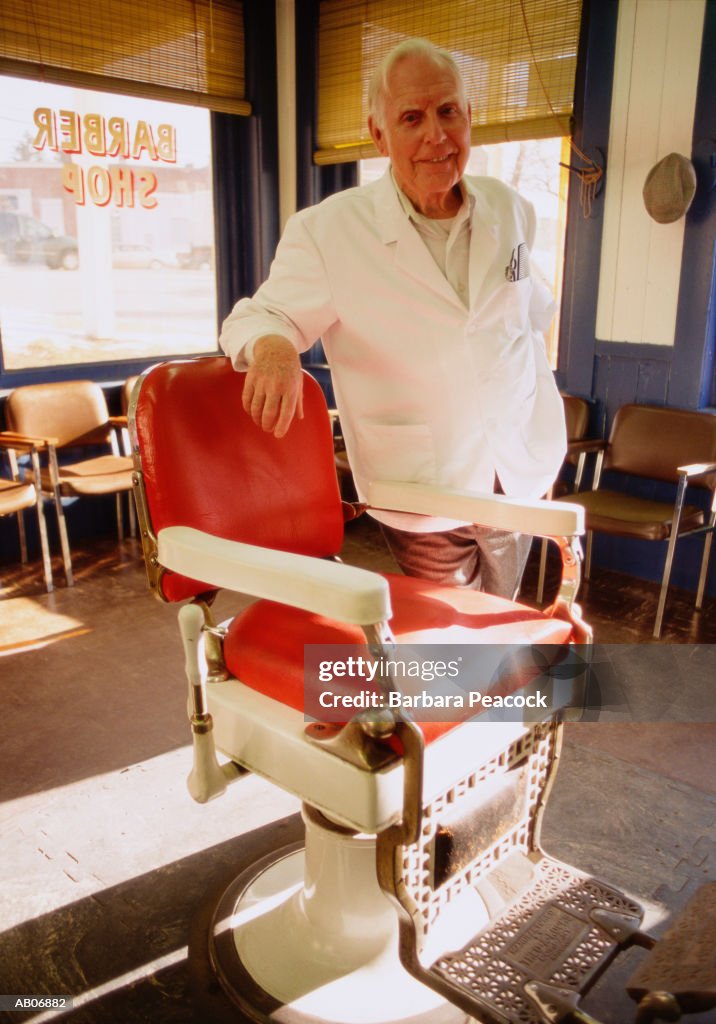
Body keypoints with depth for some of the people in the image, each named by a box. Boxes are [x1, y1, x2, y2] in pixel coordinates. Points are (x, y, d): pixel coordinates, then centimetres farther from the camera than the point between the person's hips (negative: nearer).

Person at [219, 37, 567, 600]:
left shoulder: (509, 209, 0)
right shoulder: (327, 231, -14)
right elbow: (256, 316, -9)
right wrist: (272, 347, -34)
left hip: (517, 475, 5)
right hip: (422, 491, -4)